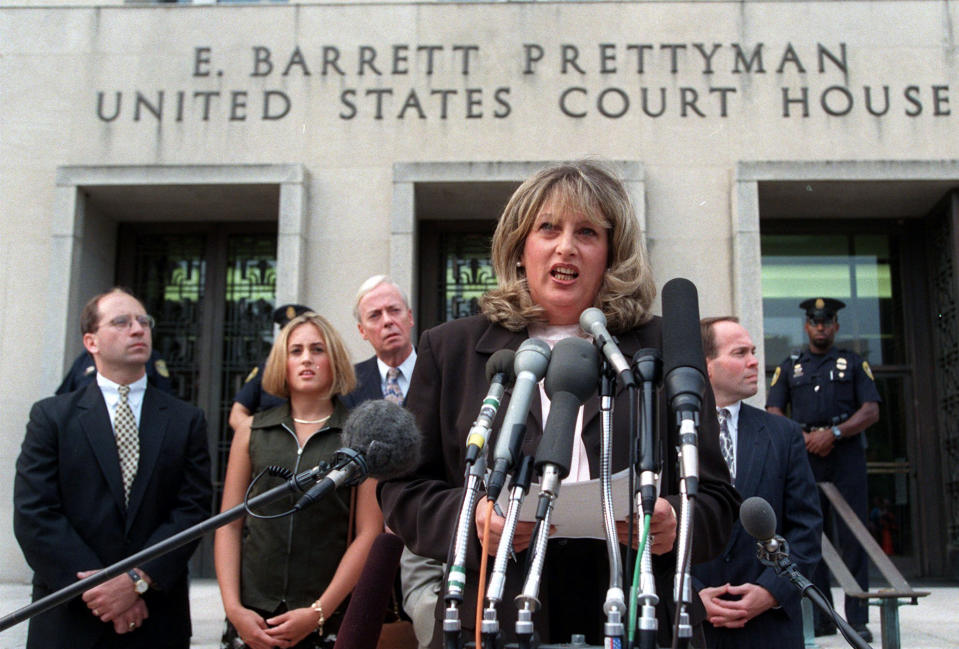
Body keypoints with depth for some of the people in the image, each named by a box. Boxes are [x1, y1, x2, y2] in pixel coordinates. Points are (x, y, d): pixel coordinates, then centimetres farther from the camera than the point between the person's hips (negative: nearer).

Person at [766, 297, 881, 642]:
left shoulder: (854, 364, 12)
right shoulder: (789, 367, 15)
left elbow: (872, 411, 2)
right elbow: (773, 413, 7)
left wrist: (834, 433, -12)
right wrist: (806, 439, -9)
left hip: (847, 455, -1)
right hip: (805, 457, 2)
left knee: (851, 536, -6)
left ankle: (858, 620, -3)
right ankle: (821, 617, 8)